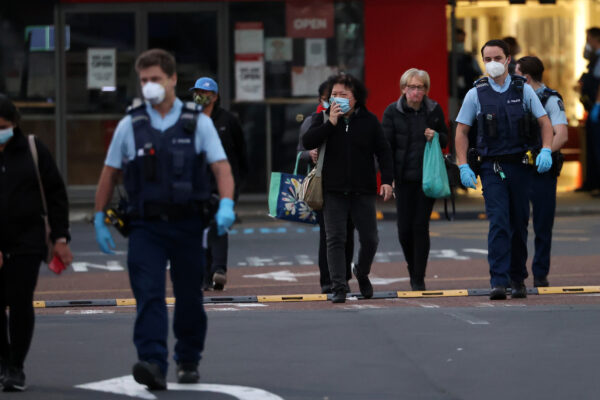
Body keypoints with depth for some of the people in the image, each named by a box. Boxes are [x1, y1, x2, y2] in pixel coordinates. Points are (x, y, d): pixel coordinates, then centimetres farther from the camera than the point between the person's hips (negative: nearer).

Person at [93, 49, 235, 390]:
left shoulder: (199, 123, 3)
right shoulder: (130, 126, 6)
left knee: (190, 298, 10)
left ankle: (189, 361, 28)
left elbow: (222, 168, -3)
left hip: (188, 224, 0)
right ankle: (153, 364, -26)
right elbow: (110, 174, 12)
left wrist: (227, 204, -21)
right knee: (149, 296, -15)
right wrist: (100, 220, 10)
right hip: (146, 226, 0)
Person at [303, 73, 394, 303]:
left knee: (369, 239, 4)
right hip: (333, 191, -1)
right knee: (335, 239, -5)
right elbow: (307, 142, -9)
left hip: (363, 191, 1)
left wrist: (387, 180, -3)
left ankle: (362, 274, 31)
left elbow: (383, 151, 7)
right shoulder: (323, 118, 4)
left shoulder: (368, 120, 4)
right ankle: (338, 287, -2)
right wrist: (330, 123, -17)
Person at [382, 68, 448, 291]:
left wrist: (436, 137, -7)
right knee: (404, 229, -1)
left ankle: (419, 279, 2)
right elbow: (386, 146, -1)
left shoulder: (434, 110, 5)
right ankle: (412, 268, 27)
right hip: (404, 178, 0)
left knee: (421, 227, -4)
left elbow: (446, 139, 18)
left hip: (427, 177, 0)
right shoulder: (393, 112, 0)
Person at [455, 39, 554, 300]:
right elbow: (461, 132, 5)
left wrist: (545, 151, -9)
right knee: (498, 223, -14)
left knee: (519, 224, 9)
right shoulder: (476, 94, 1)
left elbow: (545, 122, 8)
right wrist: (464, 166, -4)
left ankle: (517, 279, 22)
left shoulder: (523, 90, 4)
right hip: (491, 168, -2)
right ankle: (498, 282, -18)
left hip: (520, 166, 2)